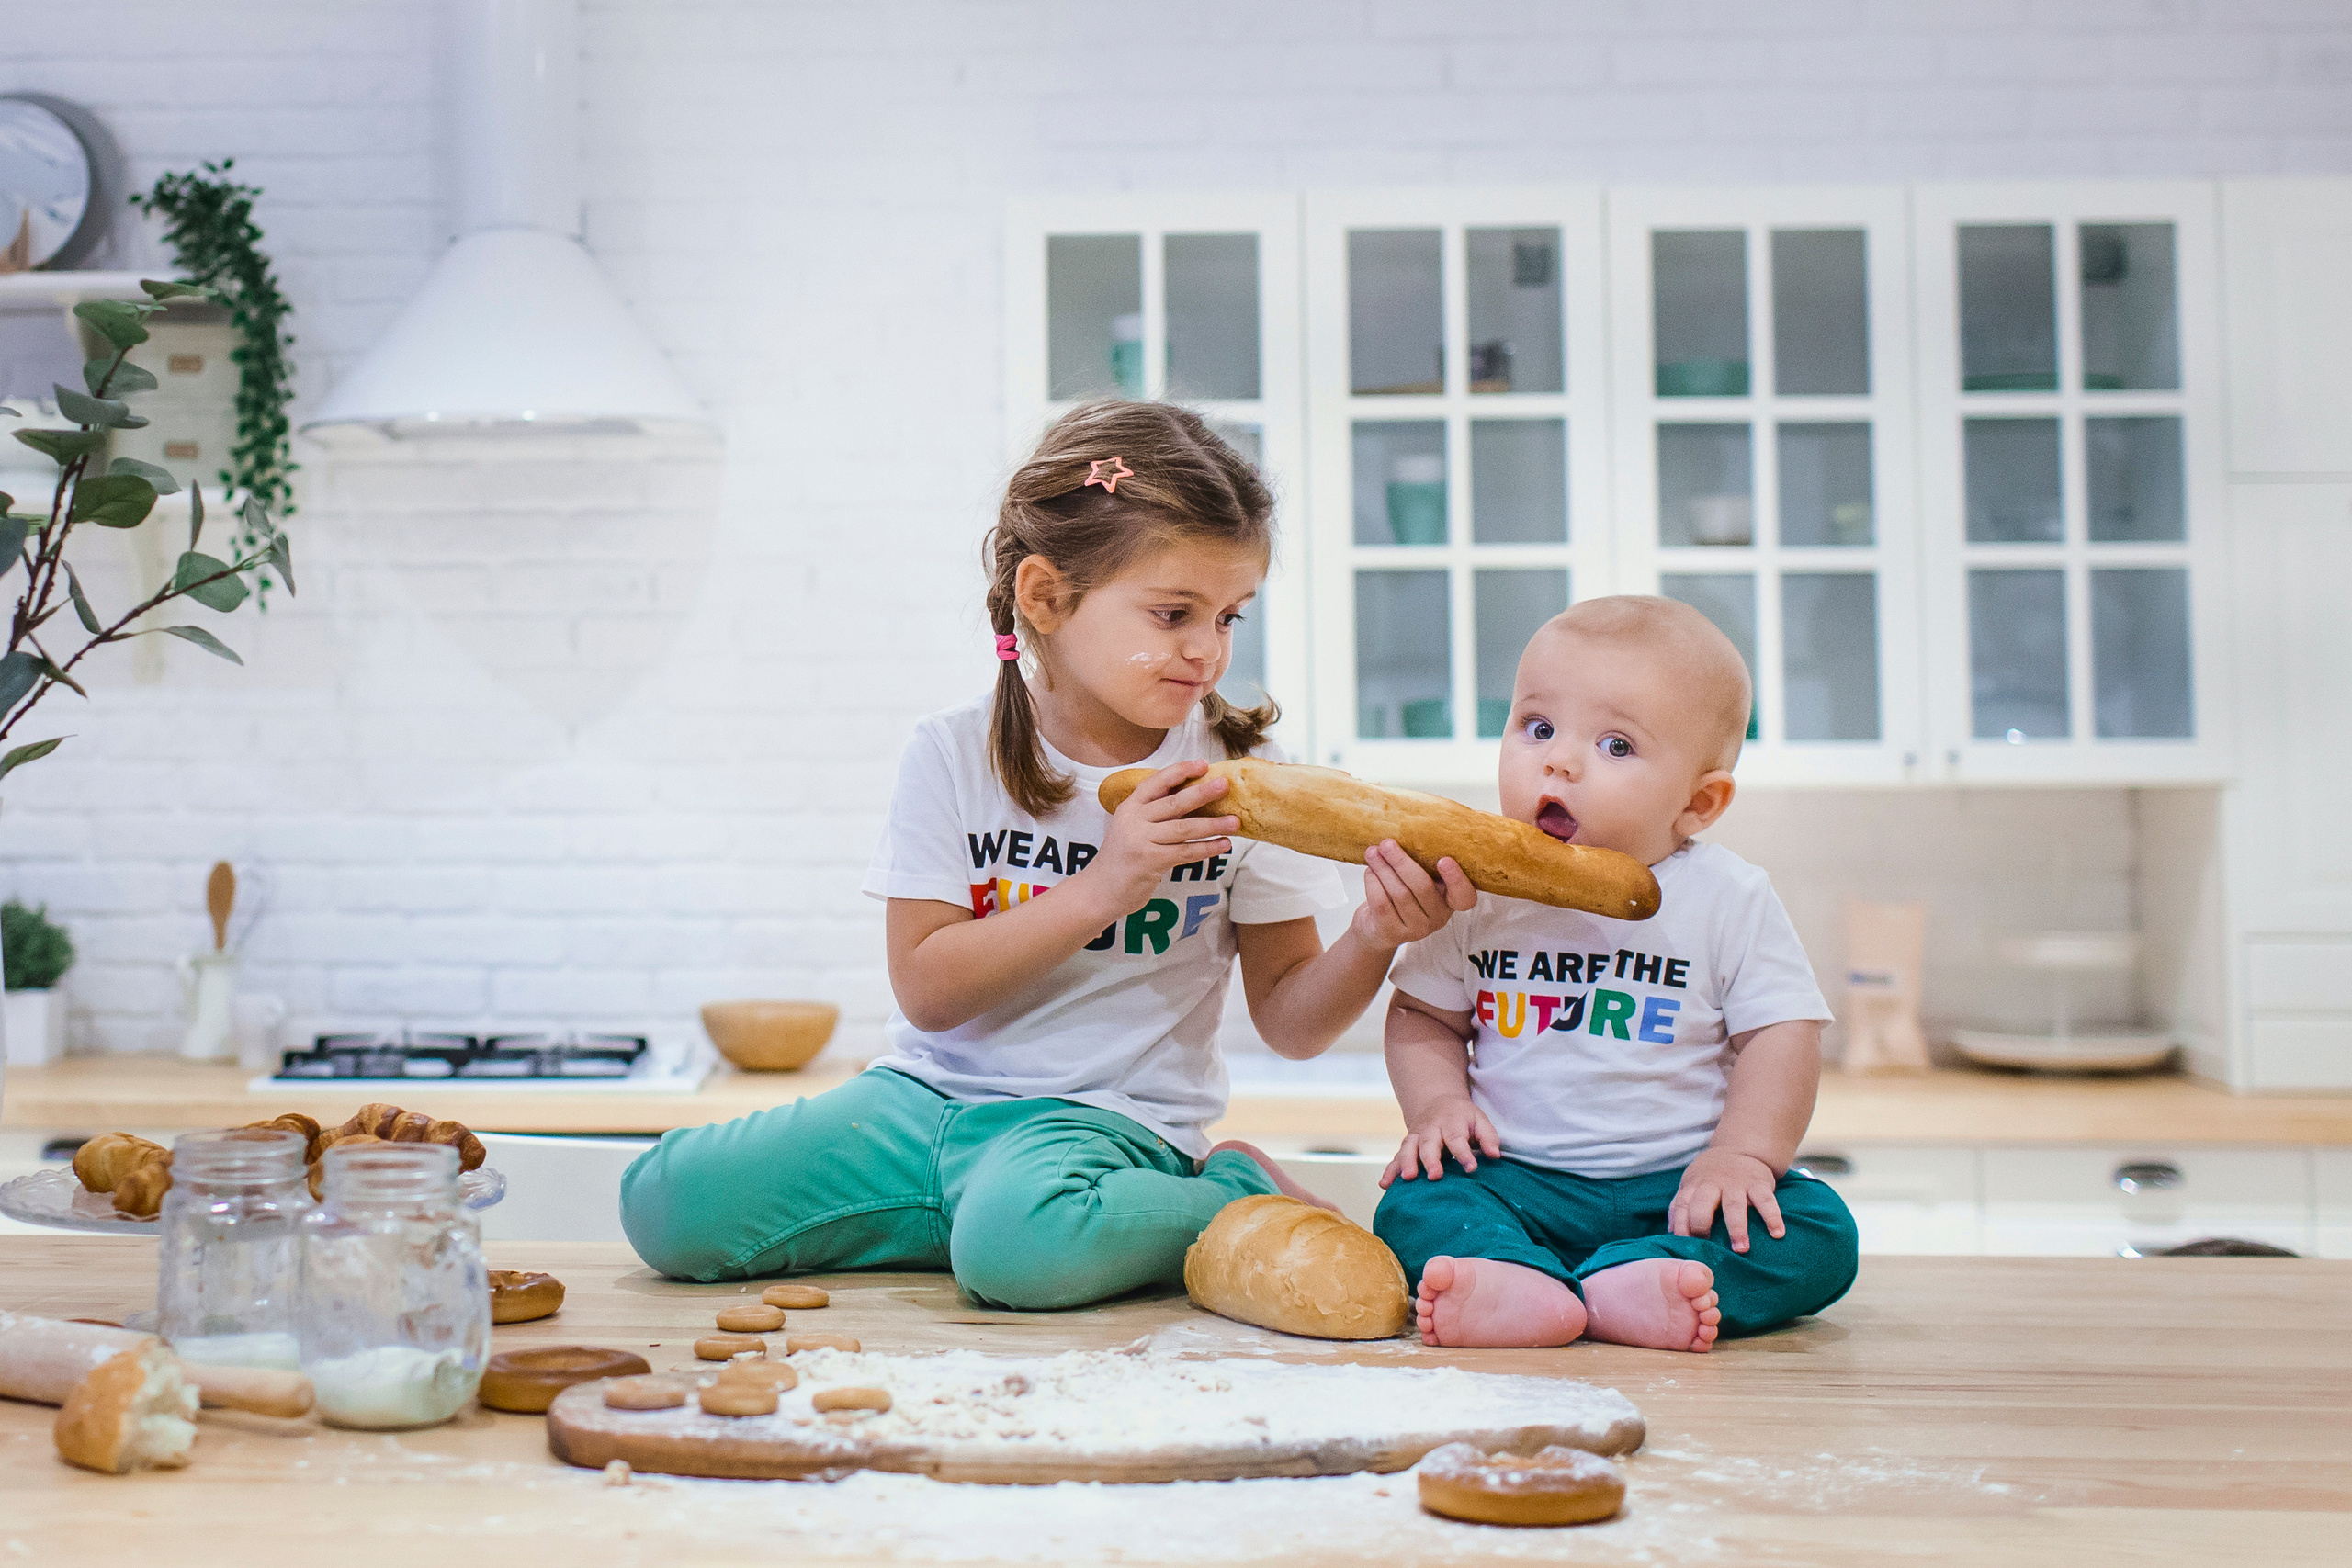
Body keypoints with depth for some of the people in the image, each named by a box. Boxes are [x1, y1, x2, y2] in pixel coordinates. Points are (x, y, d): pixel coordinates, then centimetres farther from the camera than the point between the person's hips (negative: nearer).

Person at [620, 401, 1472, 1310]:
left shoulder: (1238, 773, -2)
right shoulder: (955, 755, -3)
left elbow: (1290, 1021, 1)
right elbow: (925, 989, -9)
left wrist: (1374, 939, -20)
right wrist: (1099, 887, -19)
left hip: (1112, 1120, -2)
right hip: (933, 1095, 3)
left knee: (1021, 1246, -38)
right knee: (665, 1204, -15)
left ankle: (1238, 1201, -9)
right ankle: (983, 1210, -2)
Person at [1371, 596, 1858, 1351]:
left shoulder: (1728, 899, -3)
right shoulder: (1480, 892, 3)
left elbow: (1781, 1035, -4)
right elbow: (1424, 1018, 11)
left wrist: (1742, 1154, -18)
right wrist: (1439, 1105, -8)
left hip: (1675, 1183, -1)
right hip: (1519, 1182, 1)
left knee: (1819, 1233, -23)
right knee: (1414, 1204, -24)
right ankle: (1525, 1282, -49)